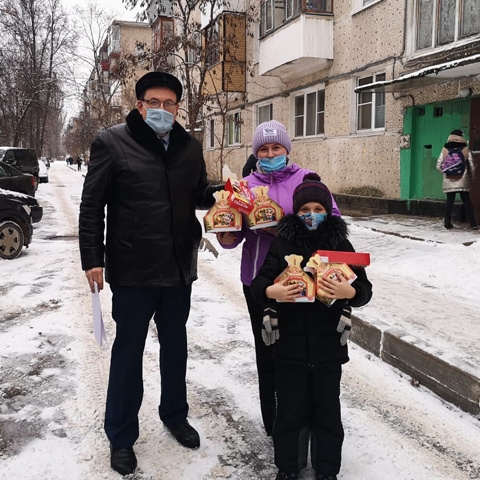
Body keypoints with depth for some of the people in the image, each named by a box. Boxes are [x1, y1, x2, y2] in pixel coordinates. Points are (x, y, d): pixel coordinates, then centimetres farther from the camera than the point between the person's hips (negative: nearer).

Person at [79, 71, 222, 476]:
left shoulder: (190, 147, 6)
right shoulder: (112, 142, -8)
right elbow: (92, 205, -8)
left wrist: (219, 193, -7)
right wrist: (92, 258, -12)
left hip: (179, 267, 5)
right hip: (132, 269, -4)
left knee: (175, 344, 19)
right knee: (128, 350, 8)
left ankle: (175, 414, 40)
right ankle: (121, 435, 26)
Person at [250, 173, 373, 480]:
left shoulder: (341, 244, 0)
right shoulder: (282, 244, 0)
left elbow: (365, 288, -2)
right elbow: (258, 283, -2)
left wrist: (349, 291, -24)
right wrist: (270, 291, -25)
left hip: (328, 346, 1)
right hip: (290, 345, 0)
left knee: (328, 412, 12)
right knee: (290, 412, 10)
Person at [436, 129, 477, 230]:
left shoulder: (445, 150, 2)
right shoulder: (466, 149, -1)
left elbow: (438, 166, 1)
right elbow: (472, 166, 1)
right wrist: (471, 176, 15)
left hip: (449, 180, 1)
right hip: (463, 181, -1)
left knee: (449, 201, 6)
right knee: (466, 201, 5)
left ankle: (447, 223, 6)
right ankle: (473, 223, 4)